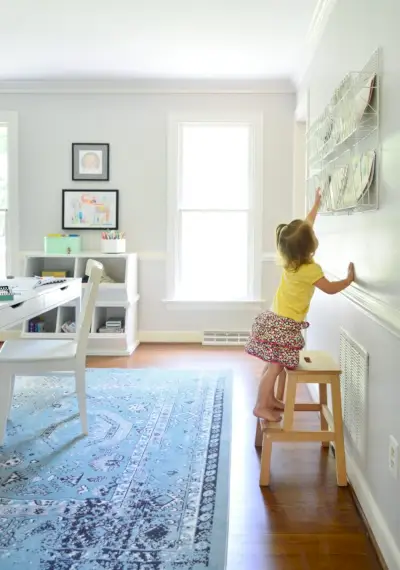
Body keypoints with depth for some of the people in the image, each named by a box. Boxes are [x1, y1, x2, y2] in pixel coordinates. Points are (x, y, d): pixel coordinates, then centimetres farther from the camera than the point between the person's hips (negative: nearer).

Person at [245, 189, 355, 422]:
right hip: (286, 324, -9)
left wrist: (317, 204, 25)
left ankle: (270, 398, 27)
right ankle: (261, 406, 3)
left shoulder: (290, 258, 2)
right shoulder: (310, 269, -21)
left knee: (273, 364, 16)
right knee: (276, 366, -3)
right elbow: (330, 289, -8)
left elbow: (304, 227, 16)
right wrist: (349, 279, 7)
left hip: (276, 318, 9)